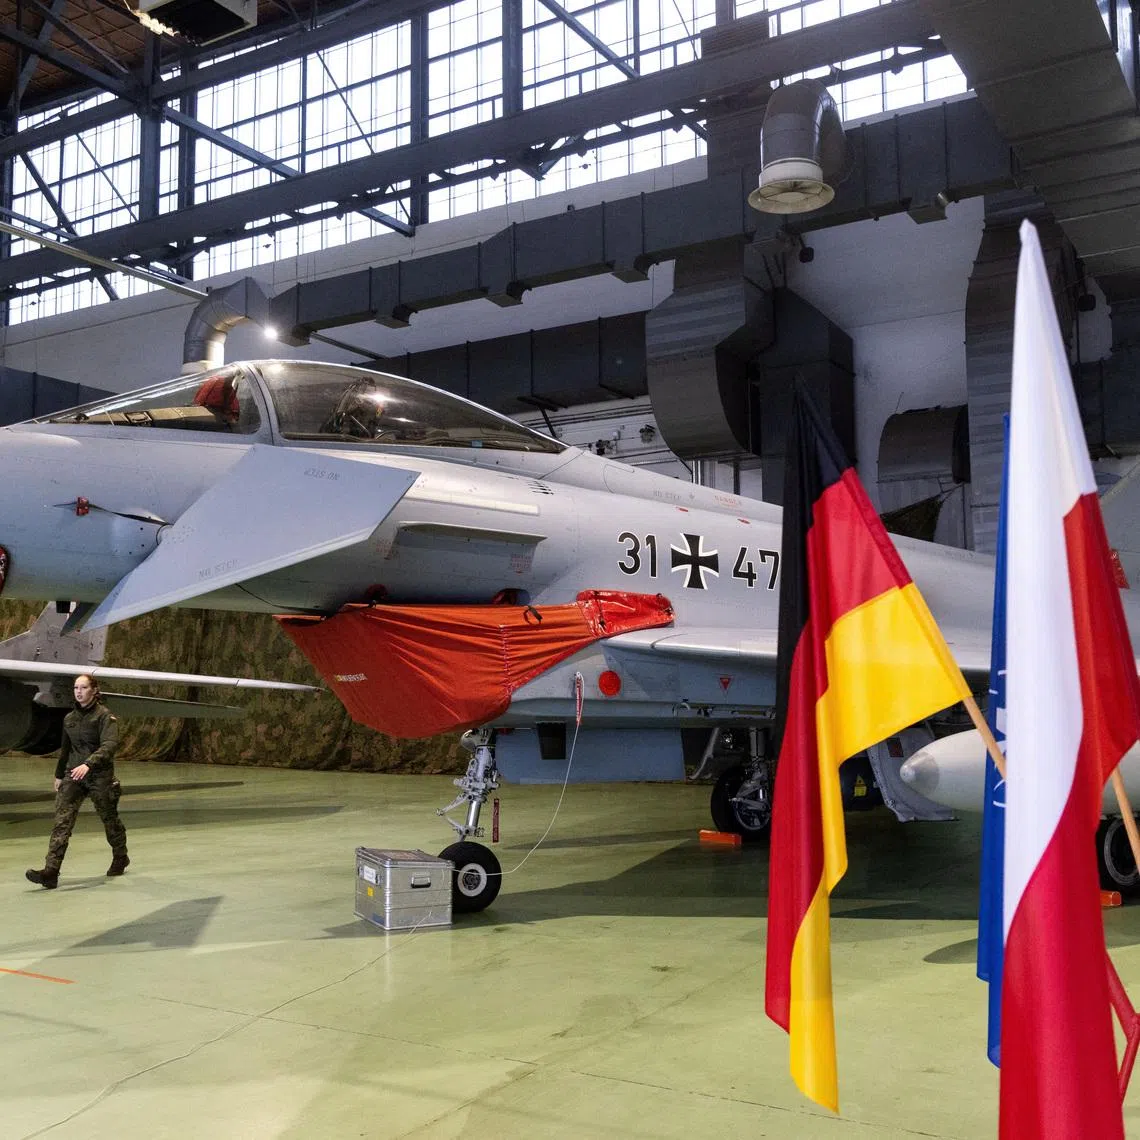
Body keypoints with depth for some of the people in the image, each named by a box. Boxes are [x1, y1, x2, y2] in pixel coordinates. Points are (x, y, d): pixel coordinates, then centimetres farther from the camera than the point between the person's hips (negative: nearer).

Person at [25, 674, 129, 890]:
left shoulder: (105, 716, -9)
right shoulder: (69, 718, 10)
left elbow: (109, 745, -23)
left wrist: (88, 764, -36)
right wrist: (59, 775, 26)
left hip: (99, 776, -5)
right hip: (73, 776, 5)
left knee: (109, 819, 12)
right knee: (62, 822, -10)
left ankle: (120, 858, 36)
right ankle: (50, 873, -17)